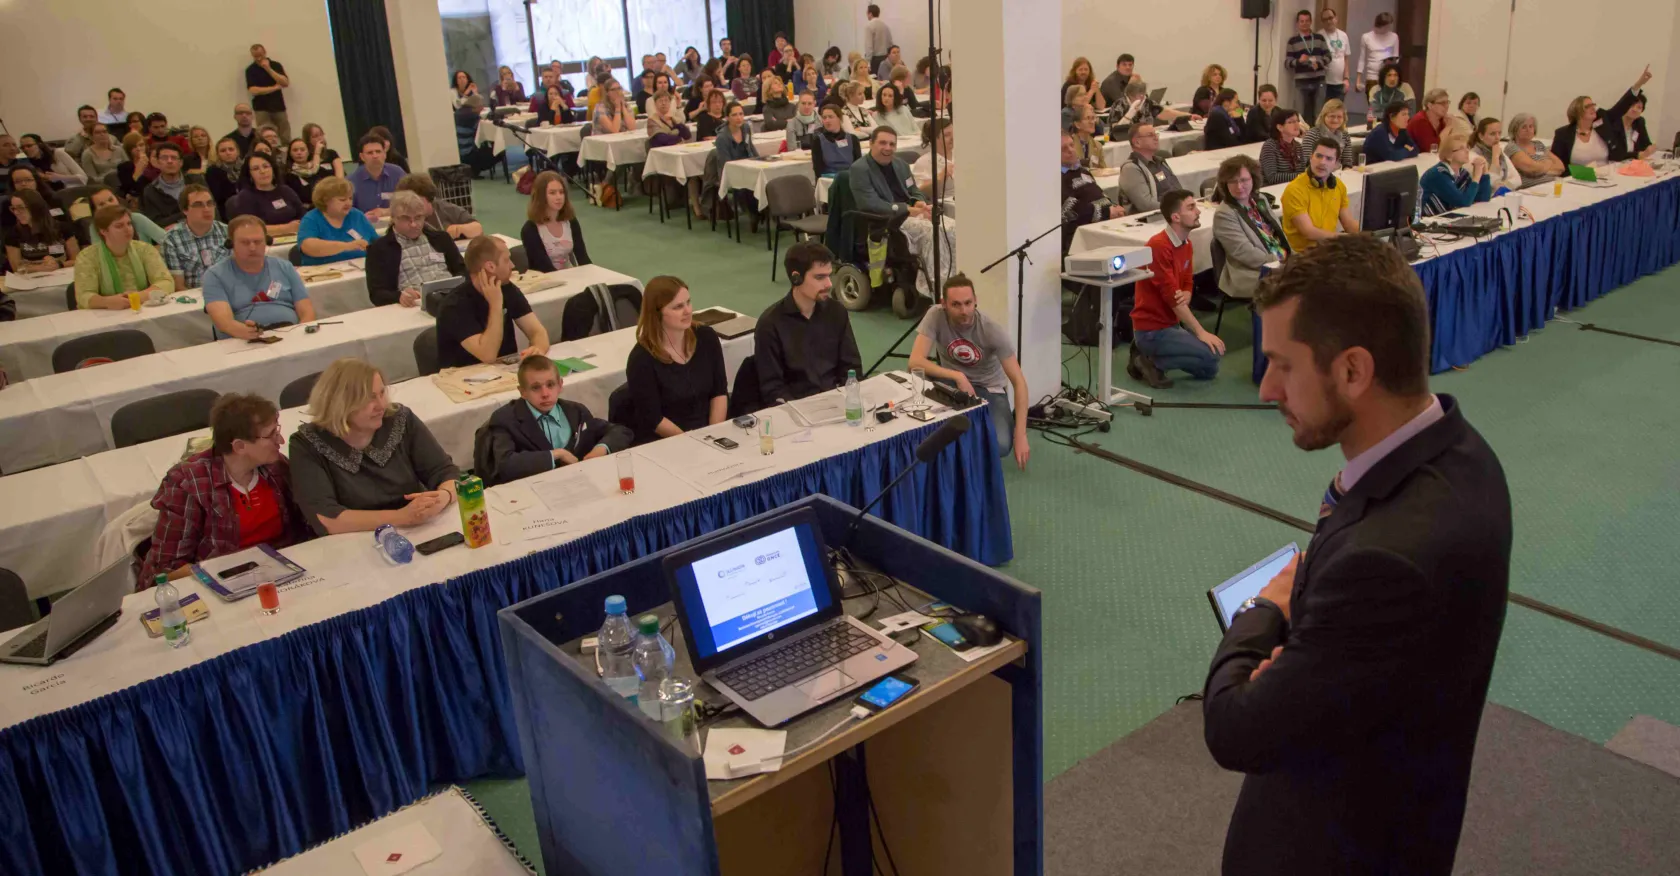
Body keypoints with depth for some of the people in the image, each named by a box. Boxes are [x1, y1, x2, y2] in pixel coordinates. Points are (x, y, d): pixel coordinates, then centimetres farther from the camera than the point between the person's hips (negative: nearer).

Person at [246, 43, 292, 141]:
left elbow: (286, 83, -6)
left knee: (286, 139, -2)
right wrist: (275, 87, -8)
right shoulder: (250, 70, 1)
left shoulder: (276, 65, 7)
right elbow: (253, 90, -10)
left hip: (279, 107, 2)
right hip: (262, 109, -2)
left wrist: (269, 69, -13)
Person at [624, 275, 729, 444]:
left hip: (706, 434, 4)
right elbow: (653, 419, -10)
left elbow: (719, 392, 5)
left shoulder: (707, 338, 2)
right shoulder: (642, 359, -13)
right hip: (662, 443, -4)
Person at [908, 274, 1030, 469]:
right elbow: (915, 362, -31)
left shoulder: (994, 330, -25)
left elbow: (1019, 382, -23)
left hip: (989, 389, -1)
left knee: (999, 446, -27)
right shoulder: (936, 316, -22)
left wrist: (1020, 435, -30)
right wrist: (958, 377, -40)